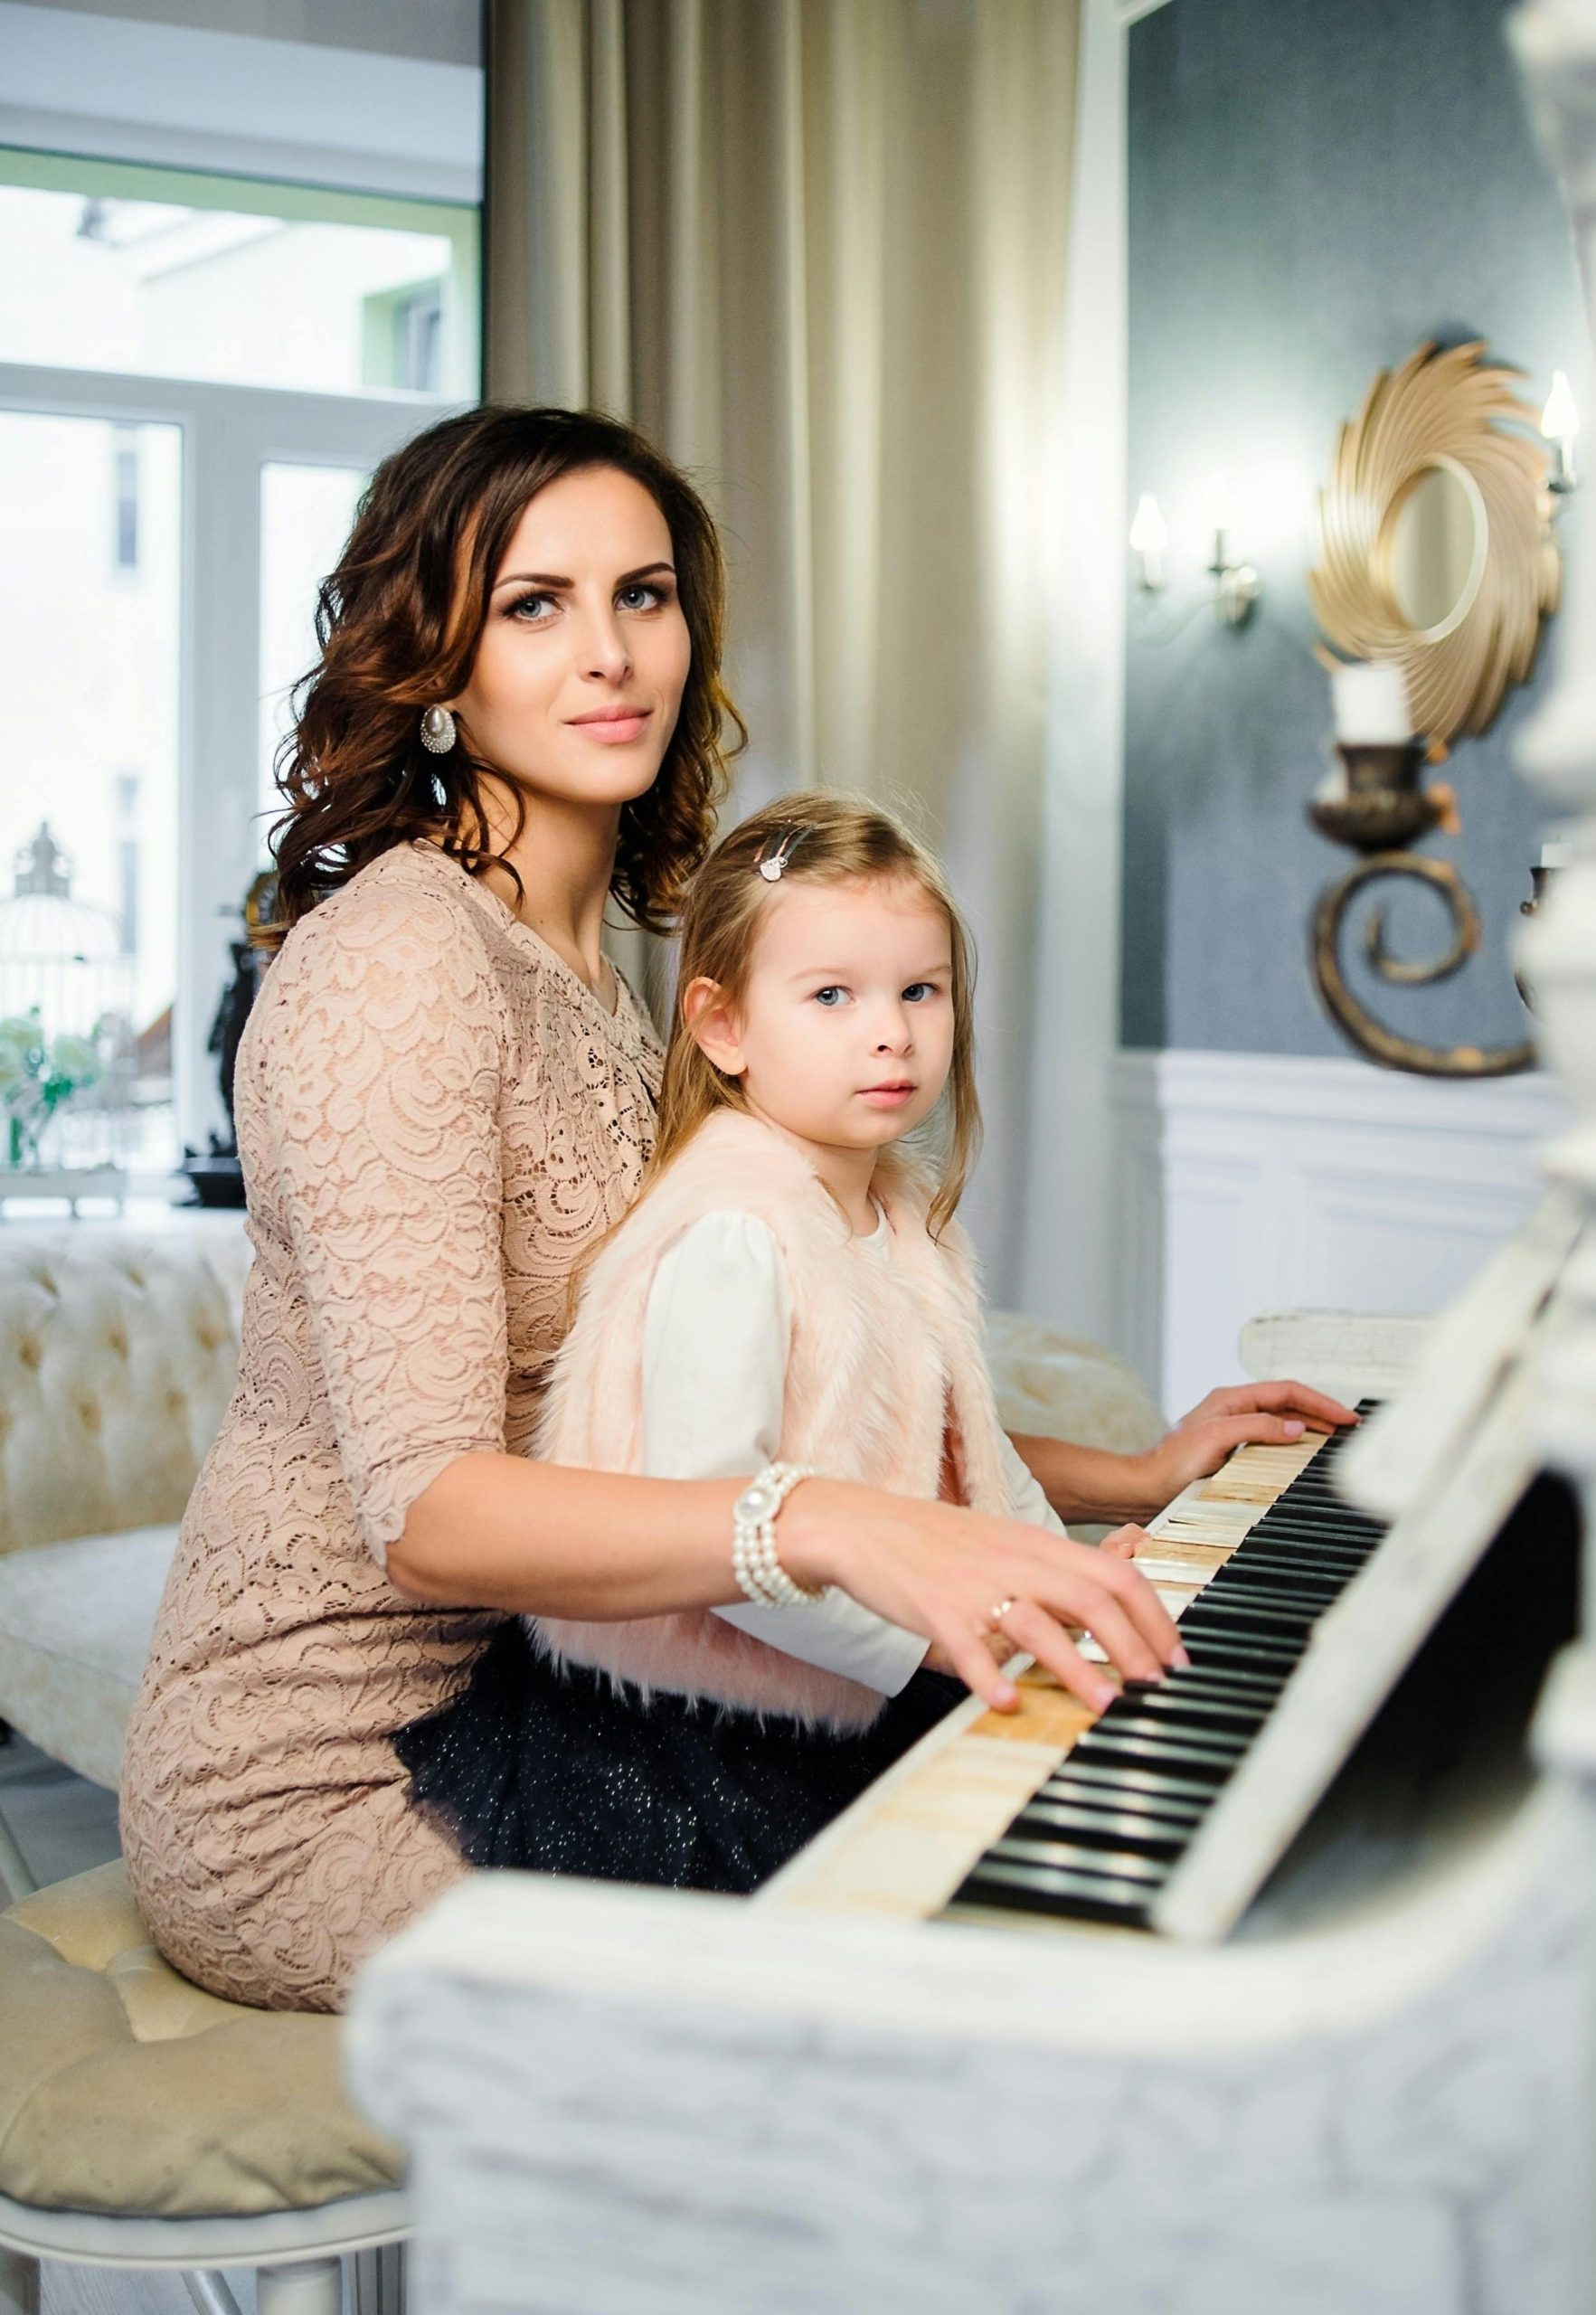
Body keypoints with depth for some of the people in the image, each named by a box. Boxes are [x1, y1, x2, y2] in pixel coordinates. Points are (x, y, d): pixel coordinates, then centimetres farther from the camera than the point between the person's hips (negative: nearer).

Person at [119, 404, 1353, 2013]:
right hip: (308, 1794, -8)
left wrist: (1135, 1480, 6)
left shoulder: (599, 970, 12)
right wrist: (835, 1529, -43)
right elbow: (430, 1507, -29)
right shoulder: (397, 959, -19)